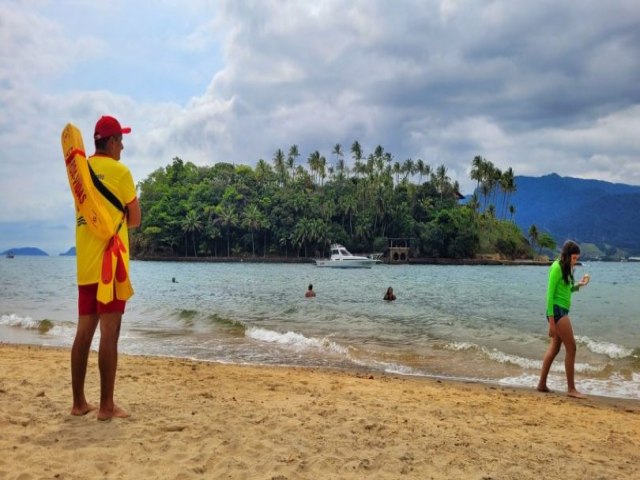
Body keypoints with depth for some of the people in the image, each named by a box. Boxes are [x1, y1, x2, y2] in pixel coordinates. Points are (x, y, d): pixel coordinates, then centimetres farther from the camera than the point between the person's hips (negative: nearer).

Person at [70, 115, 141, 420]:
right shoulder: (119, 171, -6)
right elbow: (135, 219, -1)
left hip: (86, 264, 7)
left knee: (83, 332, 10)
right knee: (109, 333, -4)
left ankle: (79, 402, 16)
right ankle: (106, 406, -1)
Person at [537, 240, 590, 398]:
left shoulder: (565, 268, 14)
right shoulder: (557, 267, -14)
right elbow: (550, 294, -16)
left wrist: (579, 284, 3)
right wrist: (551, 320, -19)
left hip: (562, 310, 10)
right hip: (557, 310, -10)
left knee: (554, 348, 12)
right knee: (571, 347, -6)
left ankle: (542, 384, 18)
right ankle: (571, 388, 2)